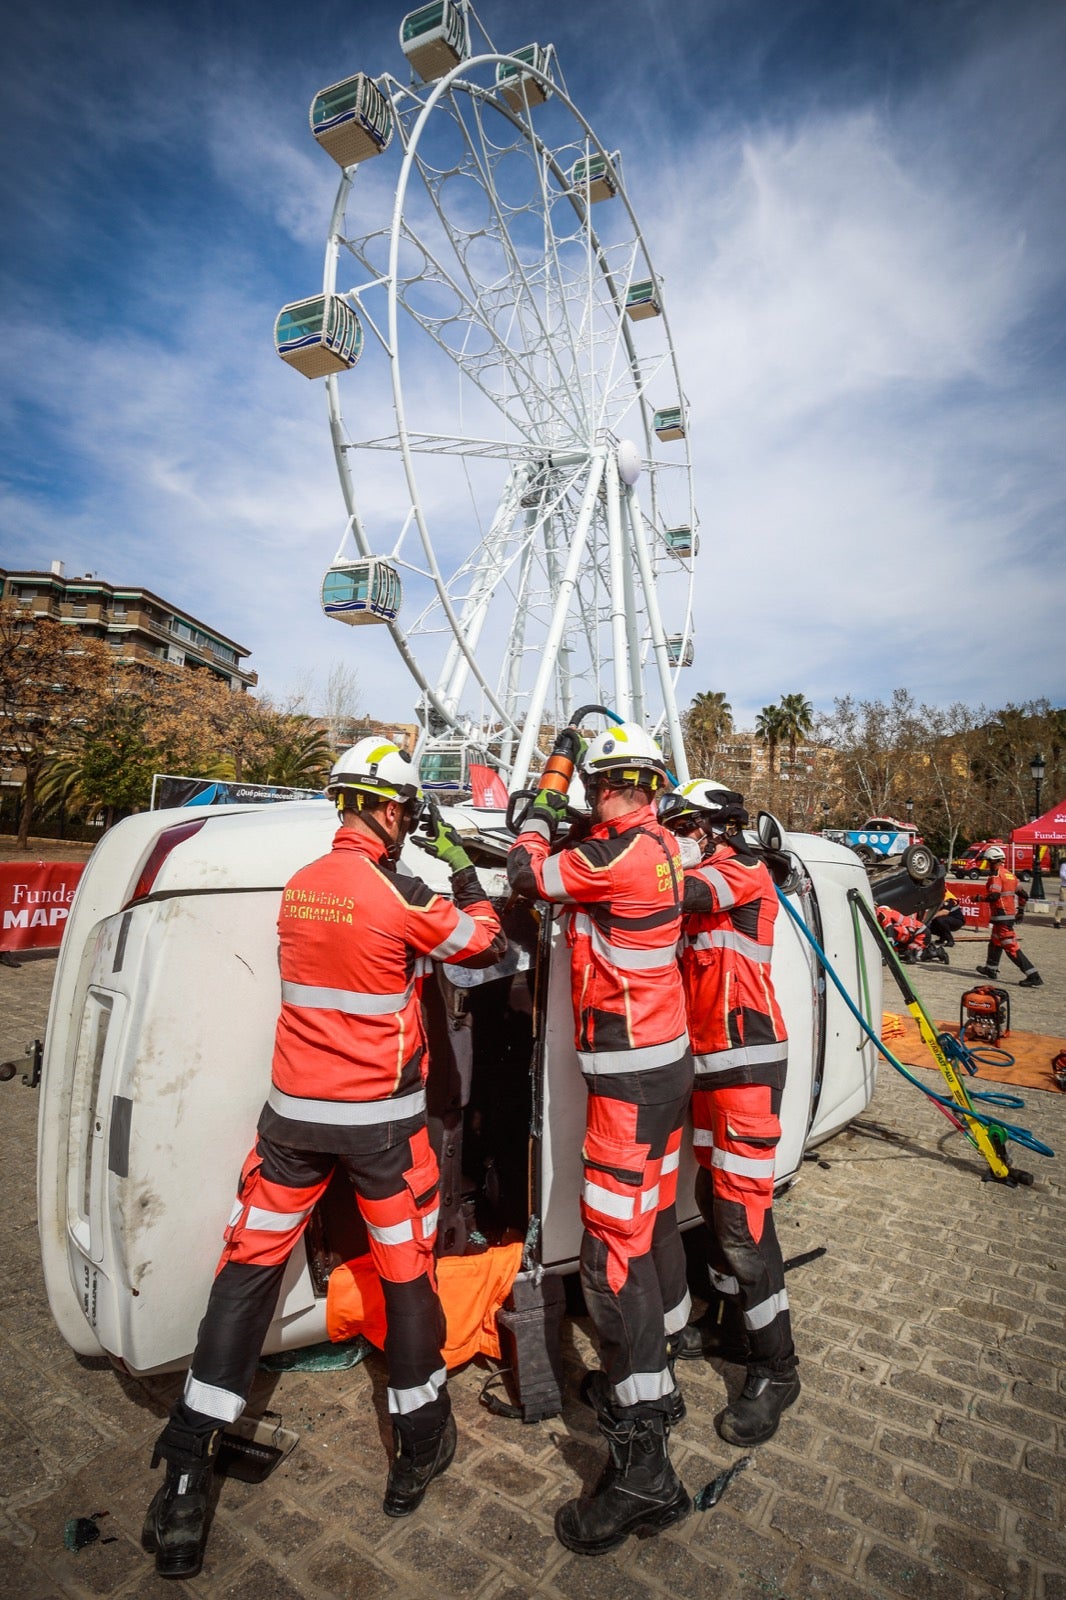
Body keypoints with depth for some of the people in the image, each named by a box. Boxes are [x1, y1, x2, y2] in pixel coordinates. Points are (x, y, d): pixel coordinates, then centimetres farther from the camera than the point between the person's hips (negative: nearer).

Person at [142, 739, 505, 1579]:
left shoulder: (300, 886, 2)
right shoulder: (401, 893, -16)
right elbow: (486, 945, -3)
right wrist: (462, 867, 10)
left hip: (294, 1111, 5)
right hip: (380, 1118, -4)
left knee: (249, 1270, 15)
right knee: (408, 1270, 15)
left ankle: (186, 1475, 19)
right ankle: (421, 1445, 33)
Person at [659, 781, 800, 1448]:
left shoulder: (746, 872, -12)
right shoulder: (705, 886, 17)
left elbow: (671, 895, -30)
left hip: (747, 1063, -9)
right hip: (708, 1062, 9)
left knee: (742, 1215, -5)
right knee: (714, 1198, 18)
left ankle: (776, 1369, 11)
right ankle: (732, 1324, 35)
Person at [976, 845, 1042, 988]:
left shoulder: (996, 874, -13)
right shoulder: (1009, 874, 13)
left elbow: (994, 896, -25)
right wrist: (1019, 911, 26)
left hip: (1002, 916, -10)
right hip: (1011, 913, 10)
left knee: (1011, 947, -10)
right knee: (995, 942, 23)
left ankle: (1034, 978, -13)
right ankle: (991, 970, 35)